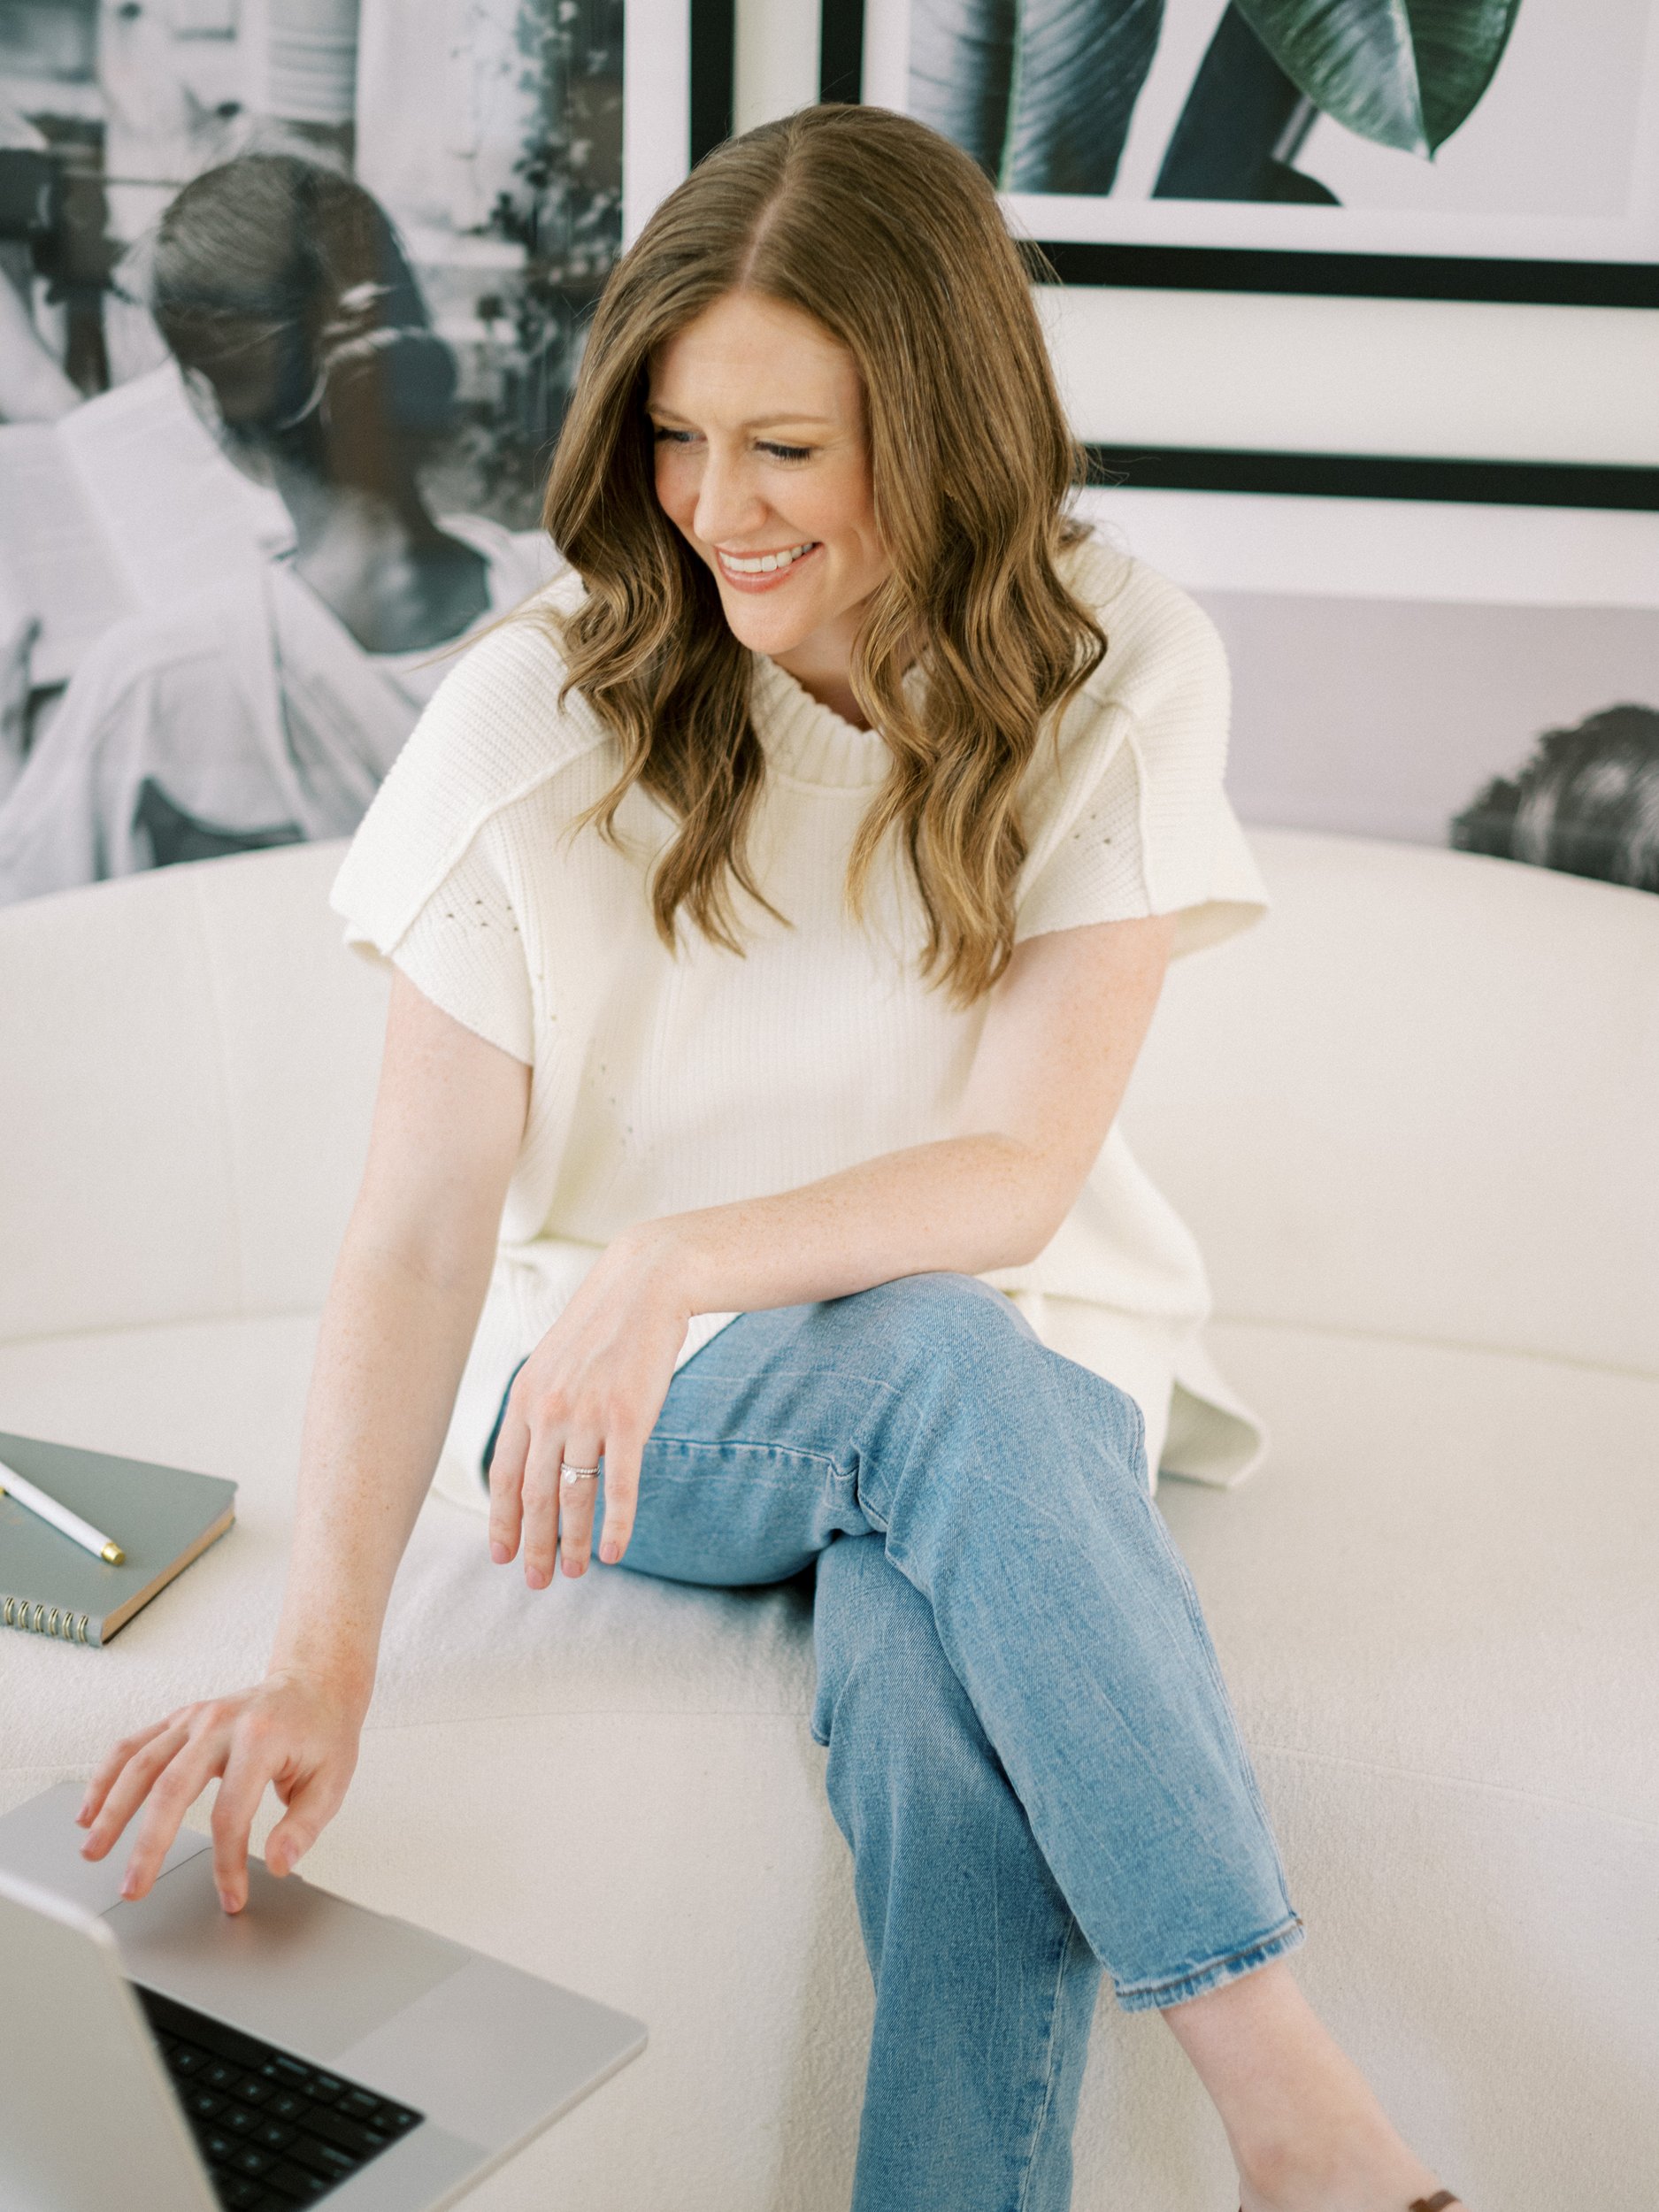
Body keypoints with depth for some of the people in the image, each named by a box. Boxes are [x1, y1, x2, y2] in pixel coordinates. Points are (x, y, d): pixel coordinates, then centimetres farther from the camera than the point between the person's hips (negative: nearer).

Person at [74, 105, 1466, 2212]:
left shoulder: (1116, 674, -9)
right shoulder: (538, 718, -11)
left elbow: (1019, 1171, -15)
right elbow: (420, 1230, -15)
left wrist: (677, 1262, -32)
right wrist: (322, 1659, -26)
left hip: (1014, 1360, 1)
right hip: (646, 1405, 0)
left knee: (948, 1727, -35)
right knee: (941, 1363, -36)